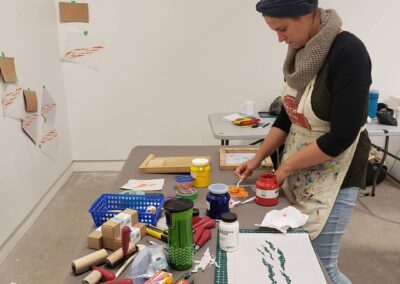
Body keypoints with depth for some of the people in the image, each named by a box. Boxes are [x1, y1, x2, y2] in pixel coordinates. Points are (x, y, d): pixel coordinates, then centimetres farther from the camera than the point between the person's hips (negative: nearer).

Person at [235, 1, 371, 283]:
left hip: (332, 176, -6)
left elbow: (341, 137, -22)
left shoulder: (349, 53, -21)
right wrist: (257, 159, 5)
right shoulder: (301, 51, 1)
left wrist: (286, 166, -14)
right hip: (299, 171, 7)